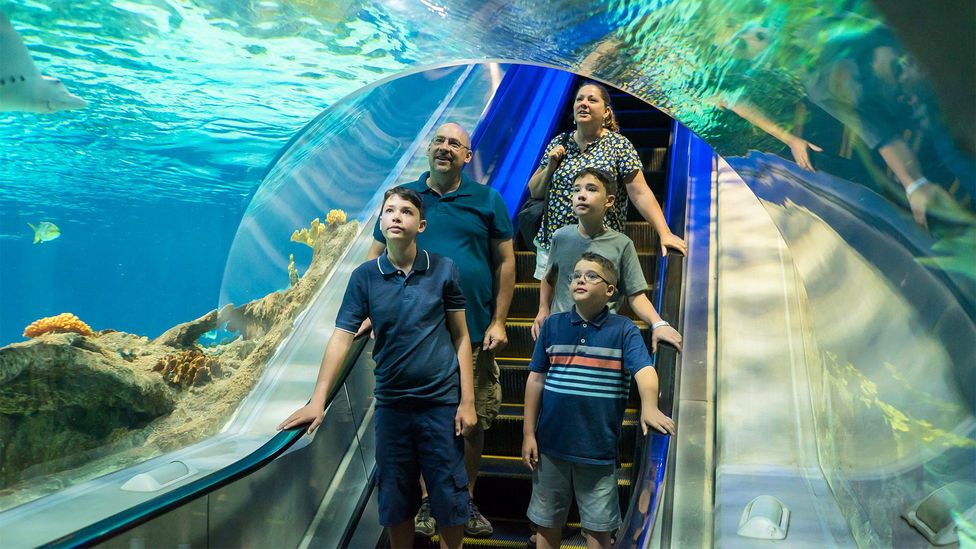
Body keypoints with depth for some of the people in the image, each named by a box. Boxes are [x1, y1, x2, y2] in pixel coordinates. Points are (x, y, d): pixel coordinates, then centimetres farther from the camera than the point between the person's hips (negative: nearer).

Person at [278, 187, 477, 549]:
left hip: (441, 401, -1)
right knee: (396, 502, 12)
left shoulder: (444, 270, -4)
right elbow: (341, 338, -4)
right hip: (391, 404, 1)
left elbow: (461, 336, 0)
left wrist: (467, 402, -3)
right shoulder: (365, 277, -2)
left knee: (450, 500, 6)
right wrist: (317, 401, -12)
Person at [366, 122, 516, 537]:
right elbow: (376, 260, 8)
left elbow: (505, 262, 5)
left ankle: (466, 502, 24)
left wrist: (498, 322, -2)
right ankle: (428, 501, 23)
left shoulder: (487, 200, 5)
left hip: (474, 332, 0)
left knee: (473, 422, 7)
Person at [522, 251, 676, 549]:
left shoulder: (623, 330, -4)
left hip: (599, 447, -2)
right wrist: (528, 434, 2)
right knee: (547, 522, 14)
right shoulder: (553, 325, 2)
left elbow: (644, 369, -18)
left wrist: (649, 407, -38)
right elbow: (536, 380, 4)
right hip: (551, 445, 2)